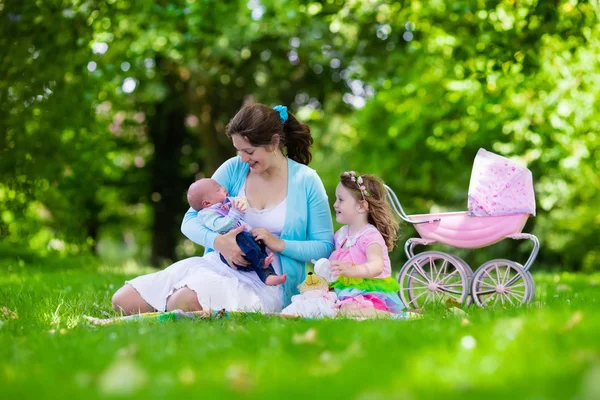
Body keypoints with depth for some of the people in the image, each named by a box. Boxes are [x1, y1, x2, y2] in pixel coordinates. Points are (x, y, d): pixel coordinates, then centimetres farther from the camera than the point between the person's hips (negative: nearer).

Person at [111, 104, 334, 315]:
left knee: (185, 302, -35)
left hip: (265, 283, -4)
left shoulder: (306, 181, -3)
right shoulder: (233, 169, 5)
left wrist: (280, 244, -17)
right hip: (217, 264, 5)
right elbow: (190, 221, 4)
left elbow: (325, 247, -1)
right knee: (123, 301, -10)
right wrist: (218, 242, -18)